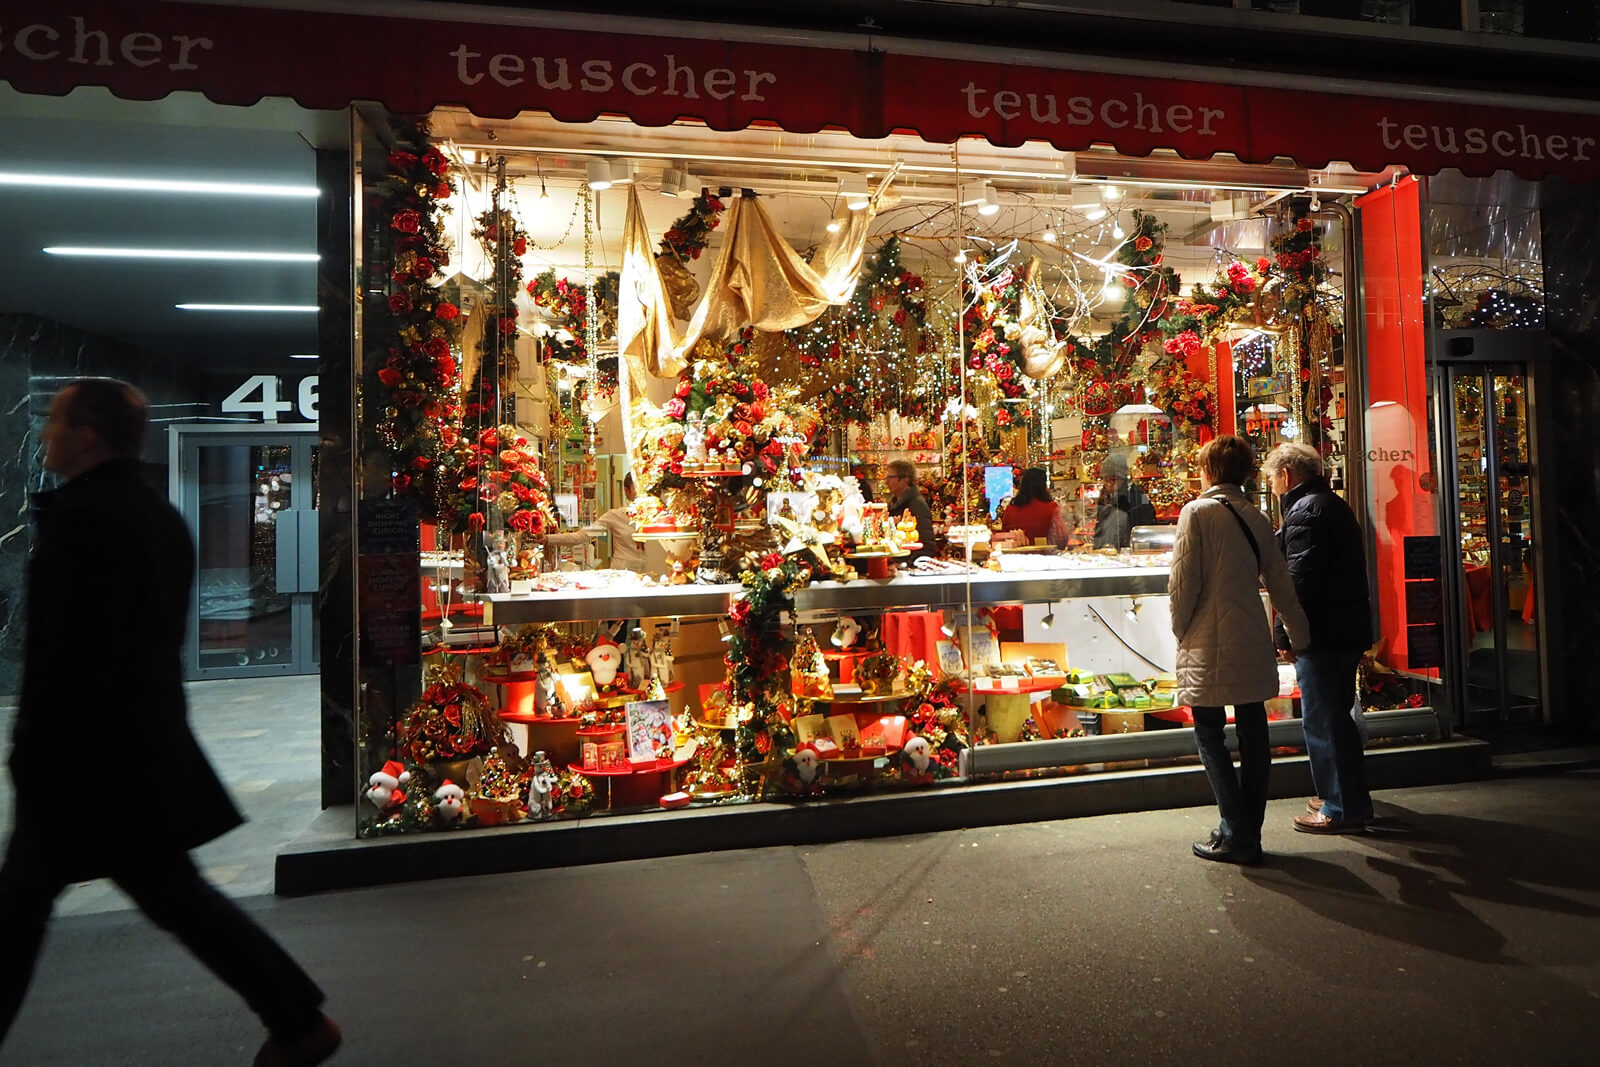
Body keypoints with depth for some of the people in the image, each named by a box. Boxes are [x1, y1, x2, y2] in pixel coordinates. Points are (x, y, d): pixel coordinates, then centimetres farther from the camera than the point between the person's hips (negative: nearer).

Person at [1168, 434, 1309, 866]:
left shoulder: (1197, 512, -8)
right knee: (1253, 733, 11)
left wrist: (1180, 630, 3)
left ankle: (1237, 835, 2)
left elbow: (1183, 581, -11)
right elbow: (1280, 583, 14)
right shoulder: (1257, 518, 9)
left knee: (1209, 734, 2)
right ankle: (1248, 832, 20)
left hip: (1210, 645, -6)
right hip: (1254, 643, 6)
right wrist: (1300, 633, 26)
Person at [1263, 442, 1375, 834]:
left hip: (1321, 633, -11)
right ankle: (1349, 797, 30)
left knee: (1322, 719, -3)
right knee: (1335, 715, 19)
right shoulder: (1334, 504, 17)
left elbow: (1299, 578, -22)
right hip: (1347, 628, 11)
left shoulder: (1305, 511, -16)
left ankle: (1343, 807, 5)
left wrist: (1284, 632, -18)